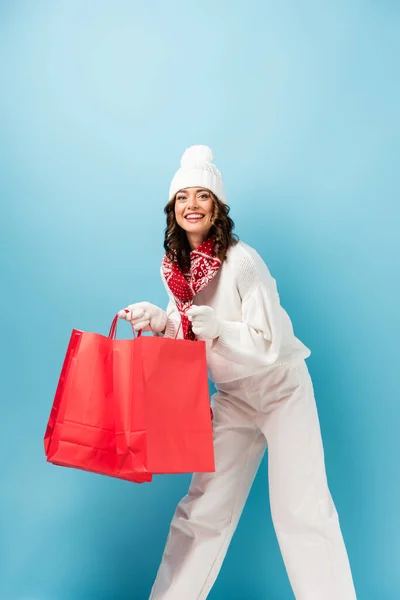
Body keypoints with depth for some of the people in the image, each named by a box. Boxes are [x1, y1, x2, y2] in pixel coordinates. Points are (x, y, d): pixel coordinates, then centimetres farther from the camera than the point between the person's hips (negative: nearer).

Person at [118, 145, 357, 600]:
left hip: (282, 390, -5)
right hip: (232, 398, 5)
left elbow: (268, 344, -21)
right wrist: (157, 320, -10)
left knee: (300, 509, -4)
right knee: (203, 507, 9)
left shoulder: (241, 261, -22)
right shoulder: (176, 268, -3)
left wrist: (218, 327, -36)